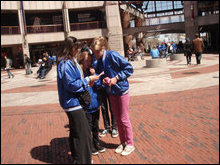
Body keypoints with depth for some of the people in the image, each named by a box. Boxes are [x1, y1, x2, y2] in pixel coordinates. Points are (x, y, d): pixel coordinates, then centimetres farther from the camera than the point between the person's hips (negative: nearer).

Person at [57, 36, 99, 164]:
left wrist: (87, 80, 7)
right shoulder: (66, 64, -20)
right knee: (83, 133, -3)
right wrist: (88, 80, -16)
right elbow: (71, 85, -23)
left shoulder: (71, 61, 12)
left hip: (74, 101, 11)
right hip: (73, 102, -11)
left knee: (76, 131, 21)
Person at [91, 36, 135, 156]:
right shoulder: (100, 61, 1)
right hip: (111, 92, 6)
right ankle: (122, 142, 30)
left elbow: (129, 68, -17)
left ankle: (130, 144, 20)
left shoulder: (112, 55, -19)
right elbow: (98, 72, 13)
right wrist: (103, 79, -9)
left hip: (122, 91, -6)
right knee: (117, 119, 14)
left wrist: (117, 78, -21)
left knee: (124, 119, 3)